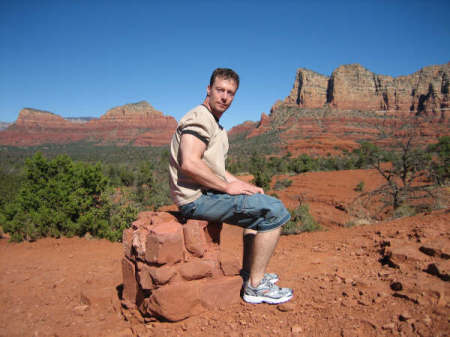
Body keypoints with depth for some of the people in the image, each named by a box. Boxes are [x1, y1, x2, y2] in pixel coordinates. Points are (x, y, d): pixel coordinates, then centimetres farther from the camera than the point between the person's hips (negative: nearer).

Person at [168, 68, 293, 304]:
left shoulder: (215, 125, 21)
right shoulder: (199, 118, -12)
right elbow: (190, 164, -27)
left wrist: (244, 185, 11)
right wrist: (228, 187, -18)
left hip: (206, 194, 11)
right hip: (197, 197, -11)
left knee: (262, 205, 25)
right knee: (274, 211, -13)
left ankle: (249, 273, 25)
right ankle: (255, 285, -4)